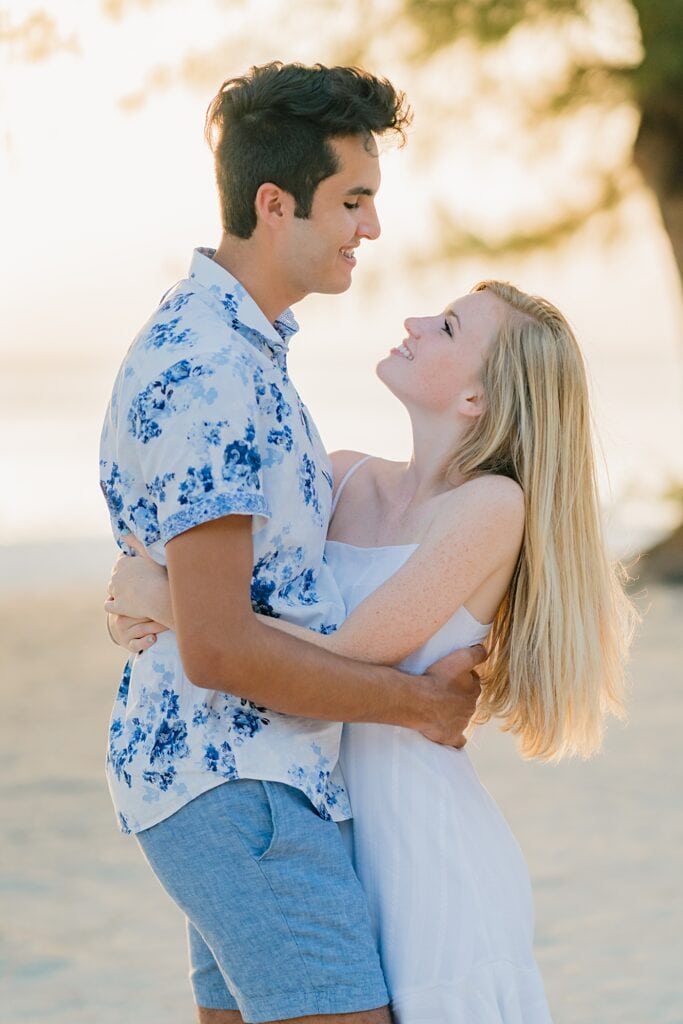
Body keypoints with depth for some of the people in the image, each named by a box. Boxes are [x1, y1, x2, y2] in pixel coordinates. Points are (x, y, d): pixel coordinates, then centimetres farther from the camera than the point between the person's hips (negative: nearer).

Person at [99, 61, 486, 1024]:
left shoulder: (213, 336, 14)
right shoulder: (210, 375, -19)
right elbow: (217, 647, -22)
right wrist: (417, 701, -12)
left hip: (251, 772, 10)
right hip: (232, 776, -10)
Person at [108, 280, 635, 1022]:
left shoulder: (494, 504, -13)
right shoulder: (345, 480, 6)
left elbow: (347, 659, -19)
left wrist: (170, 602, -12)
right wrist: (143, 609, -3)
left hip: (429, 849, -6)